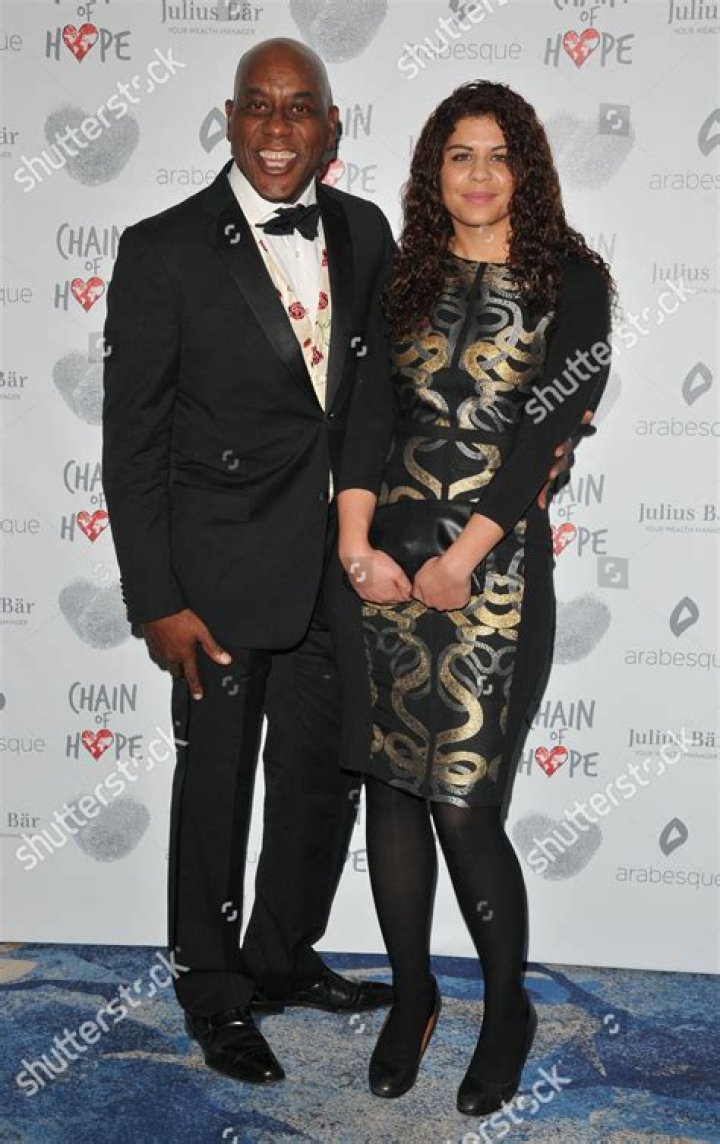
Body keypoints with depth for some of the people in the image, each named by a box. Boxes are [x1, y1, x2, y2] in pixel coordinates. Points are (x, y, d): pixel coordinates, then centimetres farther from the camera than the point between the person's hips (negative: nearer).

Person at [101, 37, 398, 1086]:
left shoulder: (364, 232, 3)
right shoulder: (165, 250, -11)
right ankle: (215, 993, 33)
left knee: (324, 777, 17)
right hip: (224, 573, -5)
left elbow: (380, 393, 11)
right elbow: (133, 441, -9)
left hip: (339, 564, 5)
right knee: (216, 786, 11)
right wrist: (157, 600, -12)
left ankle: (285, 958, 41)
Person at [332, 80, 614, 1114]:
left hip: (495, 562, -4)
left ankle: (509, 1011, 18)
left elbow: (553, 423, -7)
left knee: (461, 799, -6)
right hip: (385, 553, 4)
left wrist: (466, 554, -13)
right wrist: (355, 542, -10)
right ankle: (411, 995, 27)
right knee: (390, 784, 7)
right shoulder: (407, 280, 13)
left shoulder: (567, 279, 3)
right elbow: (370, 410, 3)